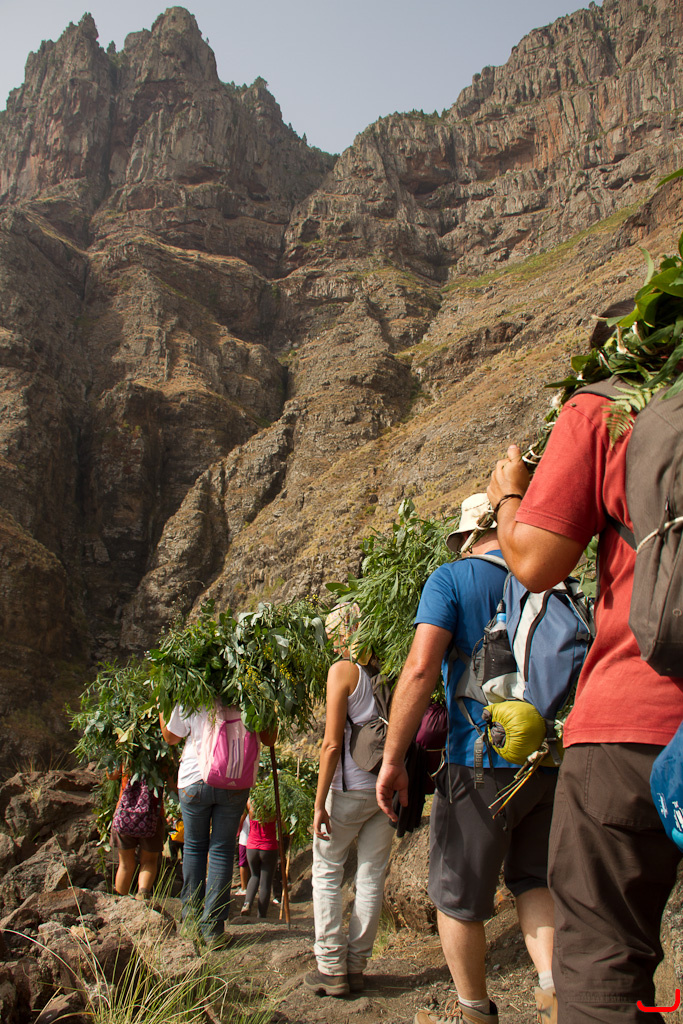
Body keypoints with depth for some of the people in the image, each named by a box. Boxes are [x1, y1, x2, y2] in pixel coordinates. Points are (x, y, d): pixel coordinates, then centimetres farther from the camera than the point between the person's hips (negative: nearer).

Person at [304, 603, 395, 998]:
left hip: (349, 788, -5)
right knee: (372, 877, 11)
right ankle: (357, 966, 18)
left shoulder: (343, 670, -10)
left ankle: (332, 969, 10)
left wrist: (320, 803, -10)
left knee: (327, 873, 10)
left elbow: (332, 743, -14)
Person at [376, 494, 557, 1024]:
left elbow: (421, 669, -18)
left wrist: (393, 757, -13)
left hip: (482, 763, -5)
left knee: (458, 896, 12)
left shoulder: (453, 578, -6)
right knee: (533, 878, 22)